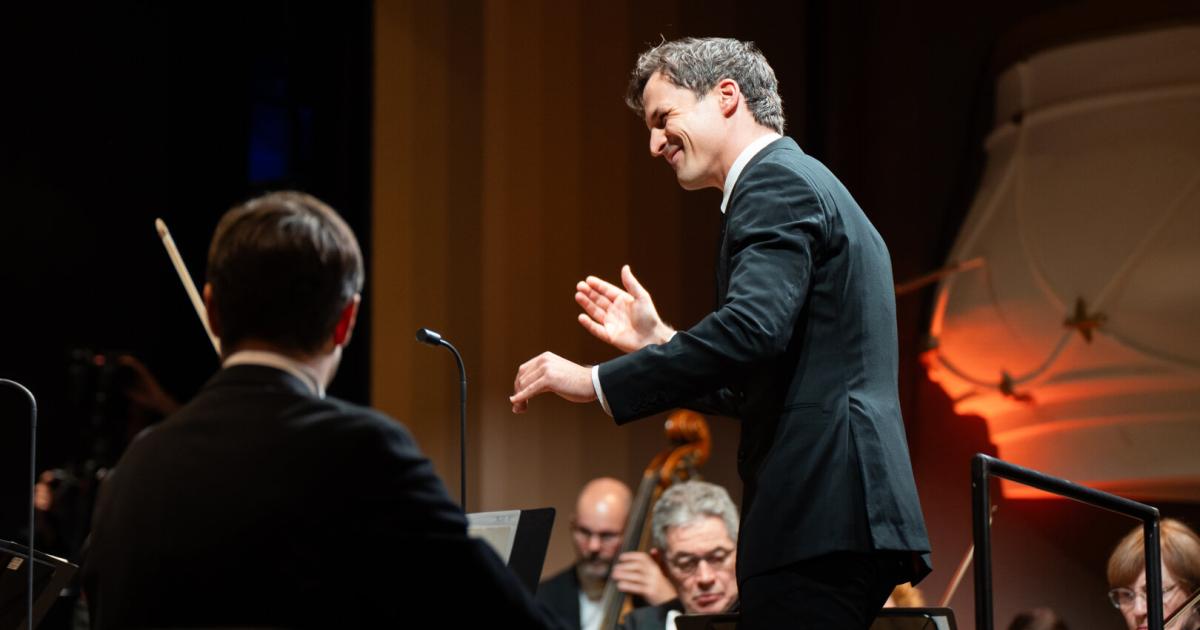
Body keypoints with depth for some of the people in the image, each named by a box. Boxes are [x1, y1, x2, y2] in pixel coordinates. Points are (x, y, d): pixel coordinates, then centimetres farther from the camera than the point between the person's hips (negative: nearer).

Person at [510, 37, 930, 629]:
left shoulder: (776, 184, -6)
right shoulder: (813, 185, 25)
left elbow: (751, 329, -22)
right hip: (850, 513, 10)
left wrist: (597, 381, -17)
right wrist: (659, 341, 20)